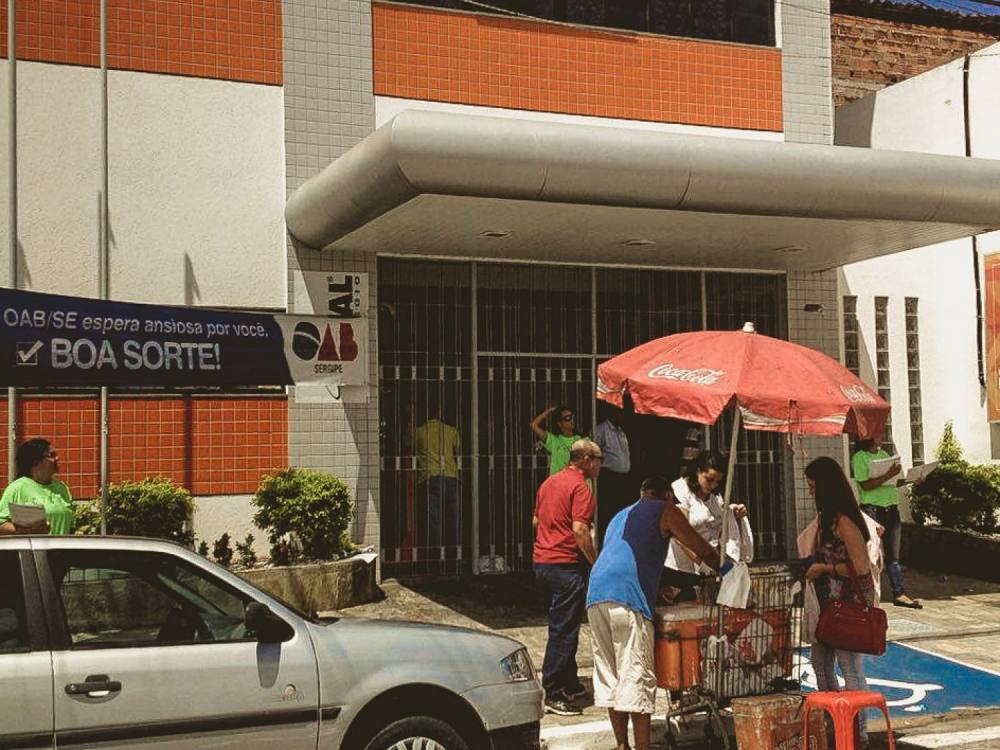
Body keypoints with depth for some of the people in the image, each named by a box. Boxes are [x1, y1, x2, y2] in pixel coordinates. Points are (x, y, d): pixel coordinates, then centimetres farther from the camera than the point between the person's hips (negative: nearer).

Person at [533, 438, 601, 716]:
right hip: (566, 564, -9)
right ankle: (554, 695, -3)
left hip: (542, 560, 9)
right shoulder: (579, 486, -12)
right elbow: (580, 529, -20)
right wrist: (596, 563, -14)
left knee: (561, 625, 18)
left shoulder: (548, 482, 15)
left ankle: (570, 684, 27)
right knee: (563, 630, -5)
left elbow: (536, 520, 23)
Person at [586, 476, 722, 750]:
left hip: (595, 594, 7)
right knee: (637, 676, -5)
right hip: (627, 597, -7)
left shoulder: (620, 516, 34)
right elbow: (704, 552, 14)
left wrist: (660, 589, 45)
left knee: (609, 674, 11)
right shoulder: (665, 511, 14)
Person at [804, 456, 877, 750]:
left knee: (850, 668, -2)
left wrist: (823, 568, -16)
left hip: (850, 604, -10)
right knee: (820, 662, 16)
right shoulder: (827, 517, 10)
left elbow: (860, 567, -23)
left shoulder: (844, 521, -20)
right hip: (830, 603, 10)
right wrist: (809, 566, 5)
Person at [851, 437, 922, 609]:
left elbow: (893, 483, 19)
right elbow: (865, 485, -16)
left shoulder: (884, 455, 17)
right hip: (873, 510, -7)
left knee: (893, 555, 10)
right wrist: (888, 475, -23)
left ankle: (899, 593, 14)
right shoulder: (859, 458, -6)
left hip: (892, 509, 7)